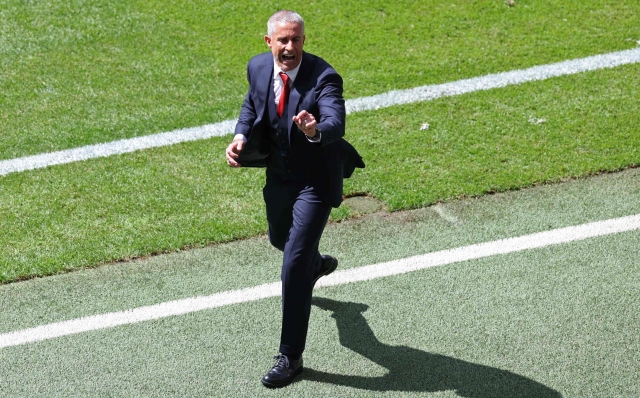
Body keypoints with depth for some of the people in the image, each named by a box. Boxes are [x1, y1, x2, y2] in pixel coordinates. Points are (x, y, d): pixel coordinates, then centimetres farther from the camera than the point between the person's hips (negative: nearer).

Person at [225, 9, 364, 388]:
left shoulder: (323, 77, -27)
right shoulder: (258, 68, -8)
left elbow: (336, 124, -43)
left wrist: (316, 130, -66)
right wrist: (241, 136, -7)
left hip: (315, 180, -7)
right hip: (278, 175, 7)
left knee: (294, 265, -12)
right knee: (280, 240, 30)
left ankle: (291, 356, -1)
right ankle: (317, 263, 67)